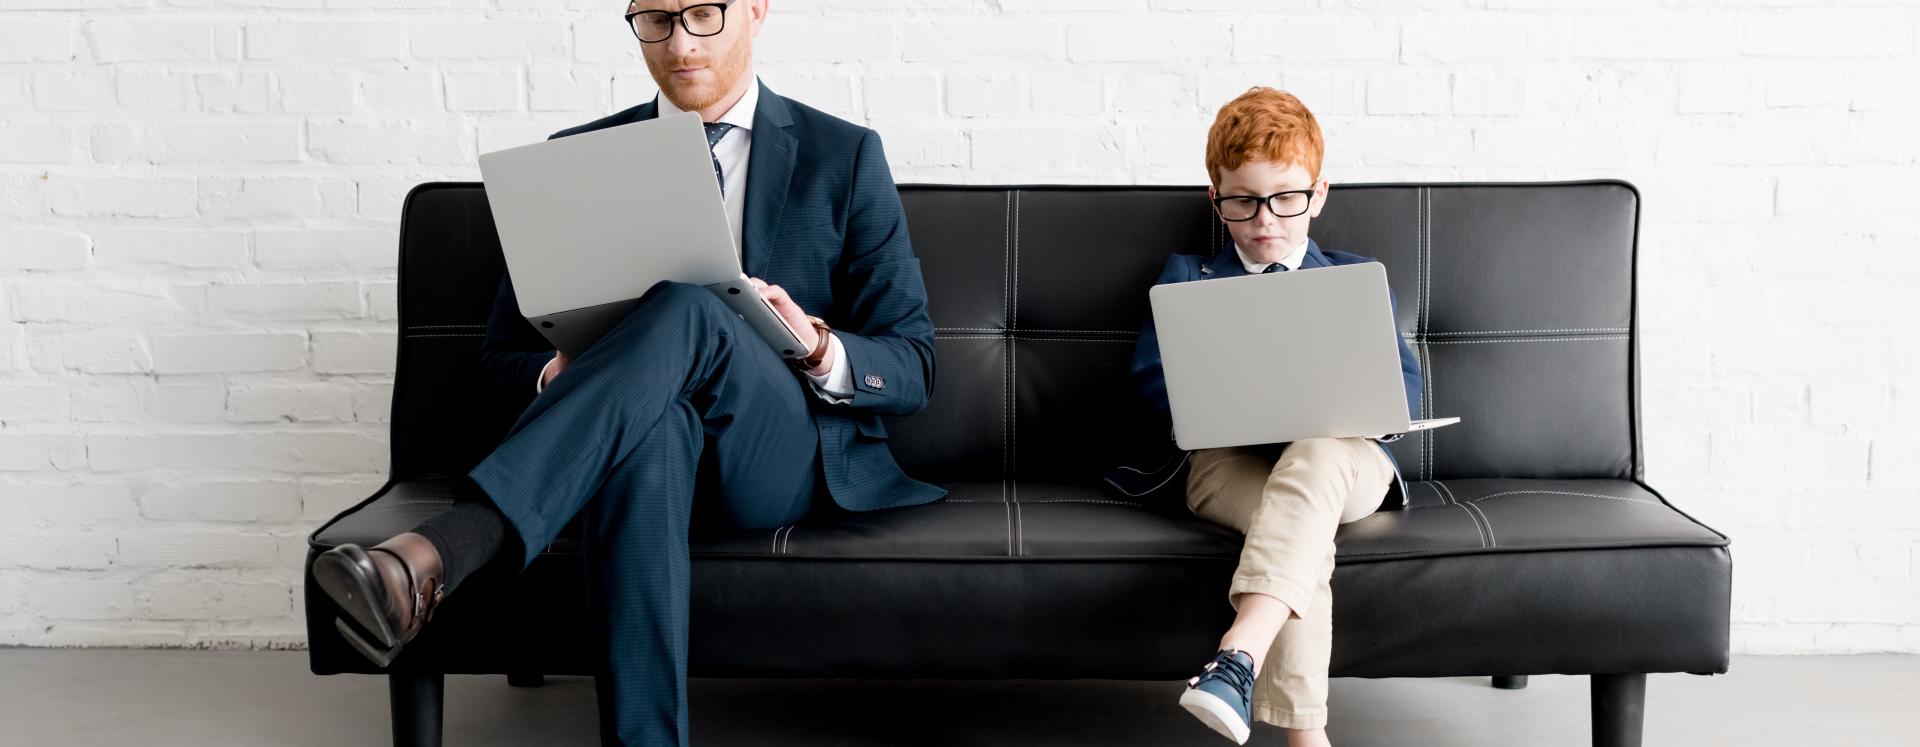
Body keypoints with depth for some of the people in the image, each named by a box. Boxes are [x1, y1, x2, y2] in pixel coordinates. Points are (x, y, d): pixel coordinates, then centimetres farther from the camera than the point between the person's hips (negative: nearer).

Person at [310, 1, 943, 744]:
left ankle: (436, 554, -44)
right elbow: (502, 358, 13)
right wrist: (558, 378, -12)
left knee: (689, 310, -34)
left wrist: (819, 348, -18)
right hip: (646, 445, 1)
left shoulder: (846, 156, 8)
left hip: (788, 457, -1)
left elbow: (911, 370, 5)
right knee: (652, 423, -39)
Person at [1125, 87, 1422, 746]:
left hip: (1345, 457, 1)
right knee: (1307, 541, -36)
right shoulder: (1187, 277, 24)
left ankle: (1239, 655, -55)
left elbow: (1404, 388, 13)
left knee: (1316, 451, -40)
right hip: (1228, 459, 0)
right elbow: (1153, 377, 10)